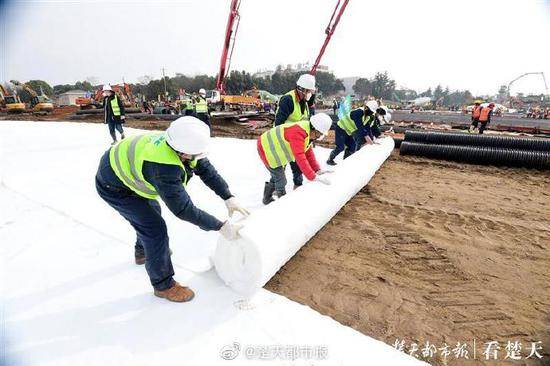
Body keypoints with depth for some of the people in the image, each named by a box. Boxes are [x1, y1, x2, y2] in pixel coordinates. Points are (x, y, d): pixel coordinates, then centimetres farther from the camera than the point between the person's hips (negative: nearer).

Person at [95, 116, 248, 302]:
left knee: (151, 211, 24)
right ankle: (163, 285, 7)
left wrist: (228, 198, -20)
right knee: (155, 228, -11)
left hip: (124, 167, 8)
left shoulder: (182, 143, -20)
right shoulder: (164, 168, -42)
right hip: (113, 187, -8)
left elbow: (207, 170, -12)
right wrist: (221, 226, -32)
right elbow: (183, 209, -37)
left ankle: (142, 251, 51)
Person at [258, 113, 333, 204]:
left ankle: (267, 199, 41)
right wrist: (314, 177, -39)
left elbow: (308, 152, 2)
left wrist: (318, 170, -5)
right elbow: (300, 158, -39)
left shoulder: (308, 132, -2)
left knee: (276, 177, 23)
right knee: (281, 181, -5)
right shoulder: (298, 133, -33)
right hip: (267, 149, -10)